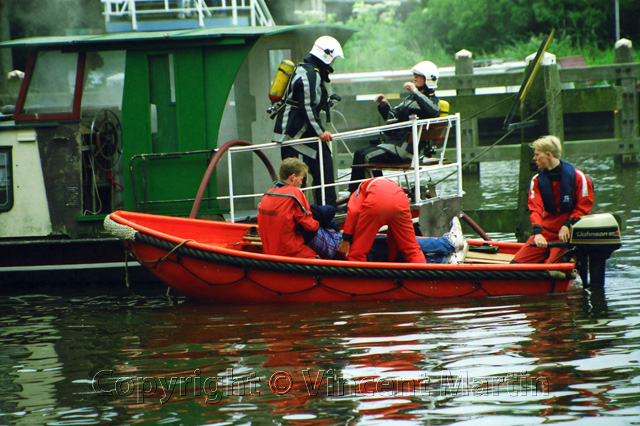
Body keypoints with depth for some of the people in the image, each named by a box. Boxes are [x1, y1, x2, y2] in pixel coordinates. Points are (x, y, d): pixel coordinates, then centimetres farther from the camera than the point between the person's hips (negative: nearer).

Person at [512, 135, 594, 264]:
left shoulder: (577, 177, -8)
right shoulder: (537, 180, 4)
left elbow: (584, 207, -4)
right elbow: (535, 208, -9)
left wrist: (567, 225, -18)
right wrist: (537, 232, -27)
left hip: (568, 233, -5)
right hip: (546, 230, 5)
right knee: (517, 263, -7)